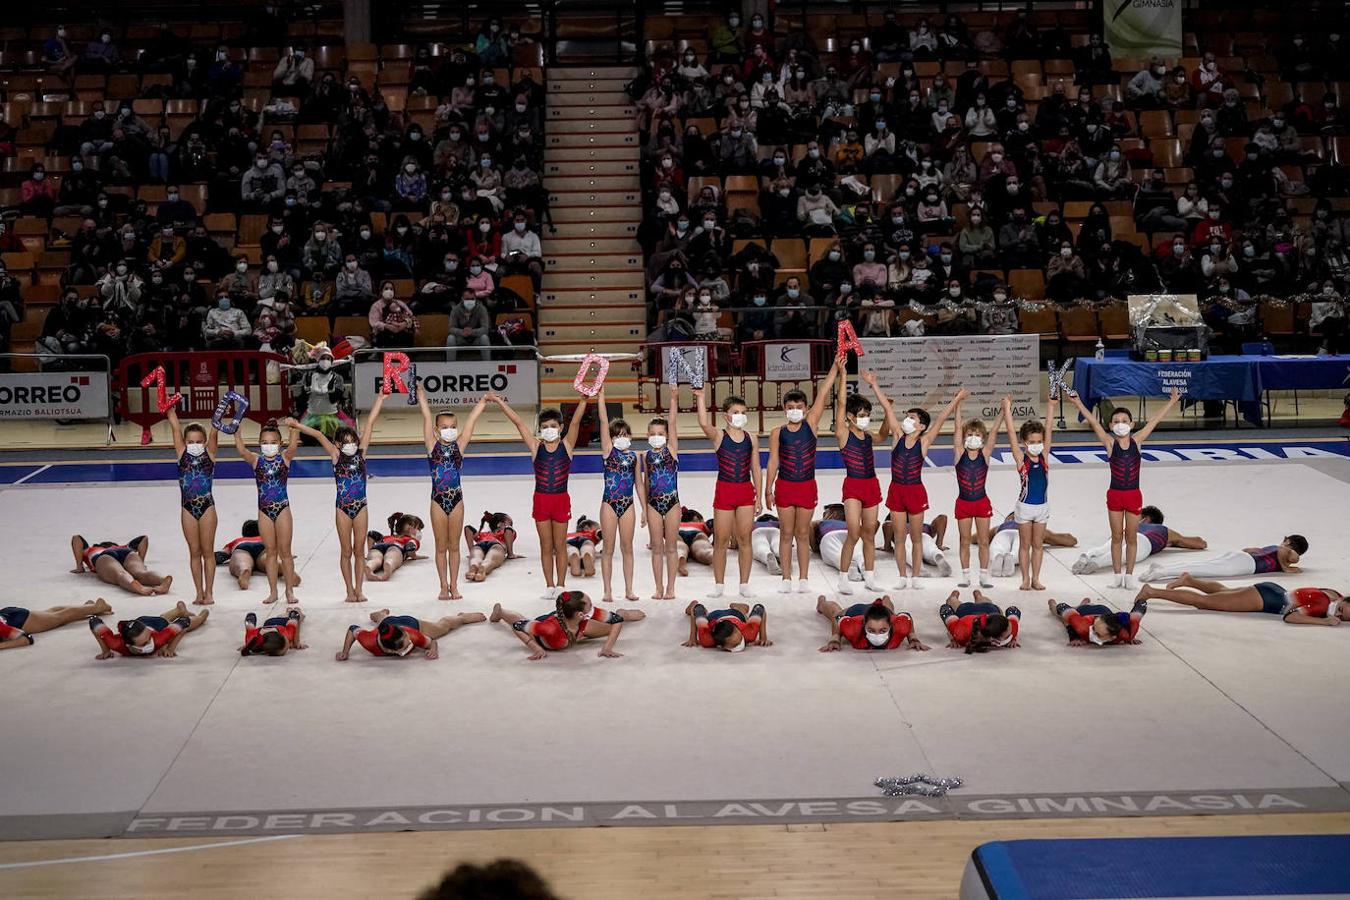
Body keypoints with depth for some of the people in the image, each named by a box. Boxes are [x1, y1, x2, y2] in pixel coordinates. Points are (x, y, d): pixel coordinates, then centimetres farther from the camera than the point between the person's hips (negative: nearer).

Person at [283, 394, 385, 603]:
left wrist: (380, 398, 0)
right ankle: (350, 591, 12)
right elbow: (318, 435, -7)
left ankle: (358, 589, 11)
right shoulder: (336, 456, 0)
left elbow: (370, 423, -1)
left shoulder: (361, 453, 2)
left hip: (360, 507, 1)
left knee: (359, 550, 6)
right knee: (346, 551, 6)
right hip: (342, 507, -1)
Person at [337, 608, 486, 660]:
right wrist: (345, 652, -36)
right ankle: (382, 613, 82)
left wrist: (433, 650, -47)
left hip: (412, 623, -2)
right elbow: (352, 629, -28)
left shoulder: (413, 636, -48)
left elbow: (430, 641, -27)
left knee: (445, 624, 32)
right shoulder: (370, 642, -49)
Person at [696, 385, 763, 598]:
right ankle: (718, 585, 11)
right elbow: (704, 423, -23)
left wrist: (758, 496, 7)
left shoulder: (751, 439, 7)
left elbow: (756, 469, 10)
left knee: (745, 540, 4)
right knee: (721, 541, 2)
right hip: (724, 491, -2)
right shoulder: (718, 435, -1)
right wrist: (702, 398, -26)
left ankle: (744, 584, 11)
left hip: (746, 491, 2)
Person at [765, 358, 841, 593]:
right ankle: (786, 579, 10)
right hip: (784, 486, 0)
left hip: (807, 486, 0)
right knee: (786, 534, 4)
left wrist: (835, 366, -12)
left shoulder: (811, 424, 1)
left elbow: (823, 395, -6)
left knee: (803, 534, 7)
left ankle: (803, 579, 12)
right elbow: (773, 461, 1)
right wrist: (768, 489, -4)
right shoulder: (777, 432, 0)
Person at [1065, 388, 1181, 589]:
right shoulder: (1110, 443, -6)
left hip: (1133, 495, 1)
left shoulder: (1137, 441, -1)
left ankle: (1129, 575, 17)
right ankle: (1118, 575, 17)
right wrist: (1078, 404, -22)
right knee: (1116, 537, 8)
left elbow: (1154, 421, 0)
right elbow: (1094, 423, -14)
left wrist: (1172, 402, 2)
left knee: (1131, 537, 8)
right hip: (1115, 495, -1)